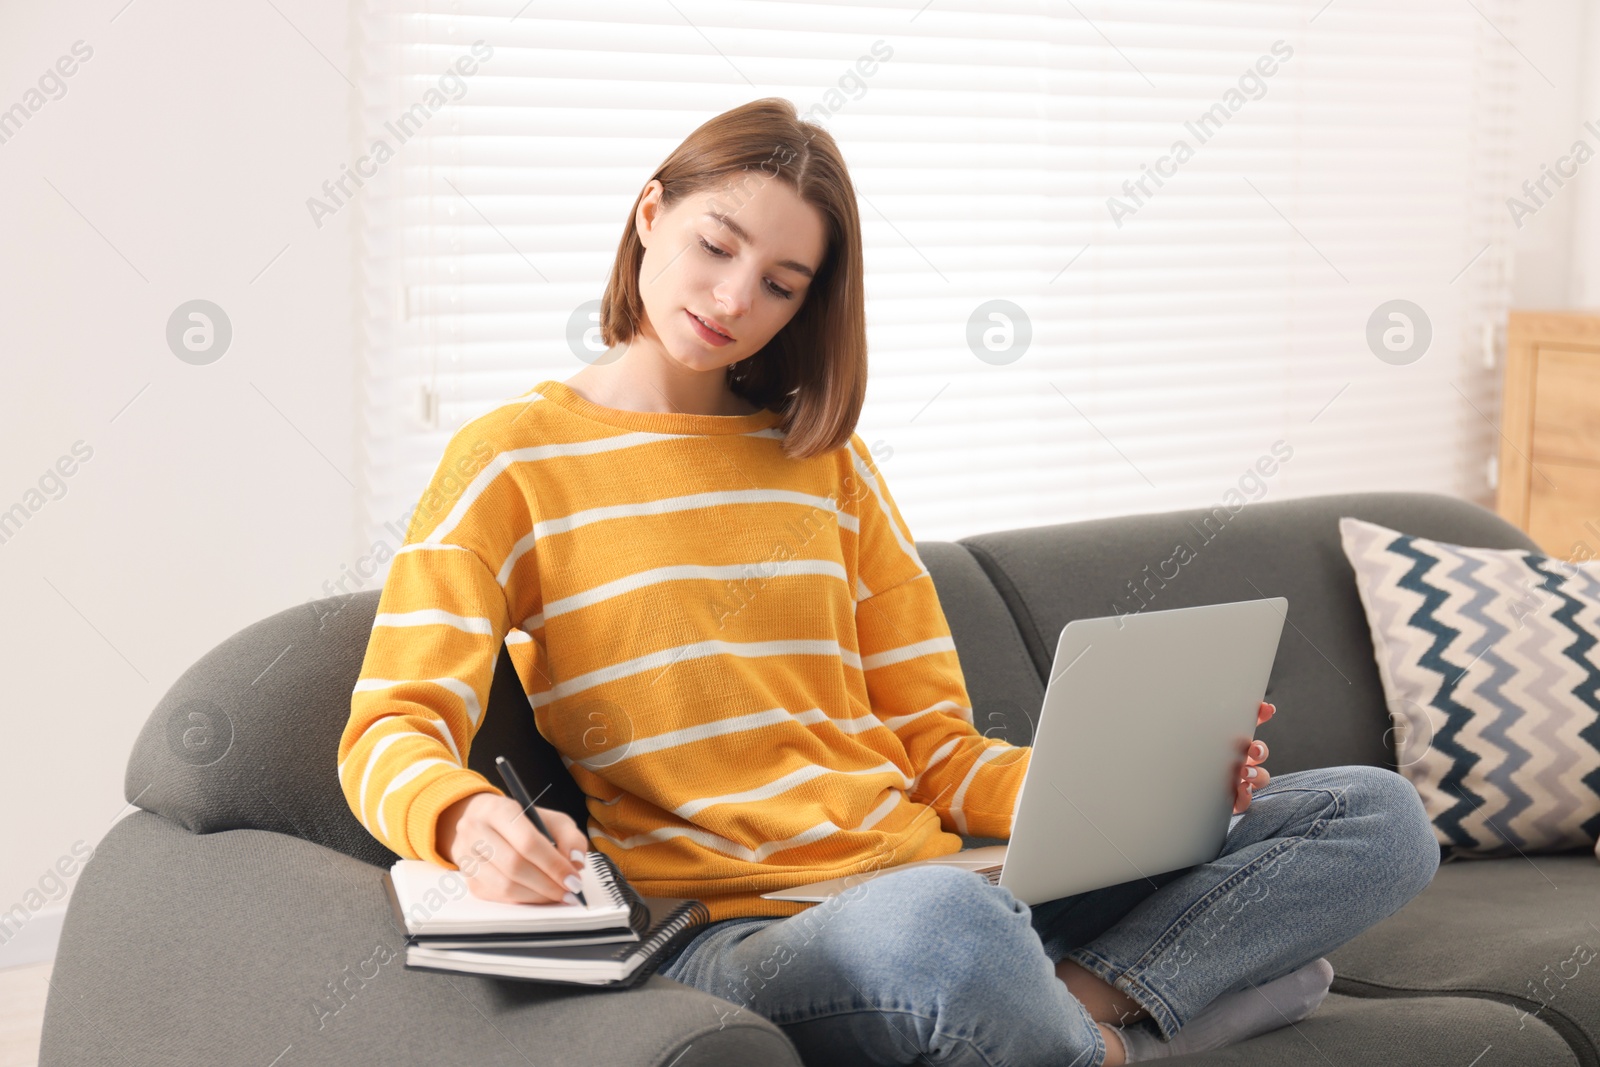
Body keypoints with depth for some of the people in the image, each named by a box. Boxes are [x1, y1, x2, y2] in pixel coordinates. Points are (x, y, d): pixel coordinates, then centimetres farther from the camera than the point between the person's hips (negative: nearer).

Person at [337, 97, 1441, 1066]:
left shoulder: (827, 459, 19)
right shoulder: (513, 460, 5)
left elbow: (935, 750, 16)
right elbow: (390, 731, -6)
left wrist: (1143, 781, -3)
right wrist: (466, 820, -30)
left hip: (938, 879, 5)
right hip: (737, 936, -5)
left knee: (1380, 817, -6)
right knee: (938, 921, -43)